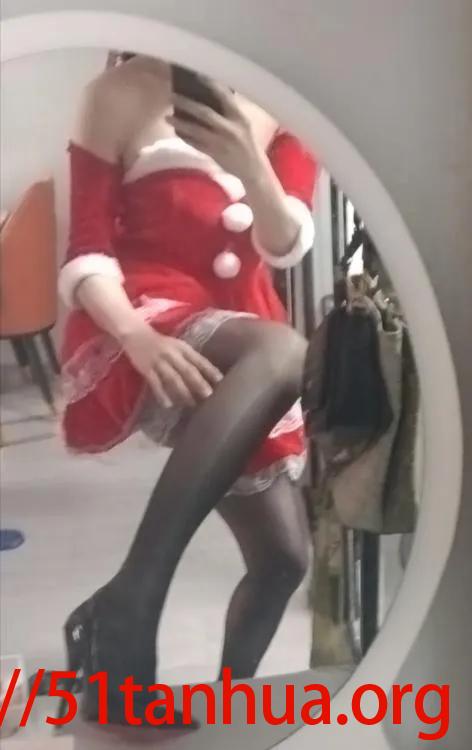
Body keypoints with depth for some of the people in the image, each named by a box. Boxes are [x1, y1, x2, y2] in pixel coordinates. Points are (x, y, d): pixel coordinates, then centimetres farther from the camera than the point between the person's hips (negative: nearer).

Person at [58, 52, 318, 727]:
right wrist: (135, 332, -26)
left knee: (283, 556, 10)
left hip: (234, 364, 6)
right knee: (282, 352, -38)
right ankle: (127, 605, -32)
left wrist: (250, 164, -19)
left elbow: (287, 246, 0)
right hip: (143, 334, -5)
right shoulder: (125, 91, 3)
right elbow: (86, 251, -6)